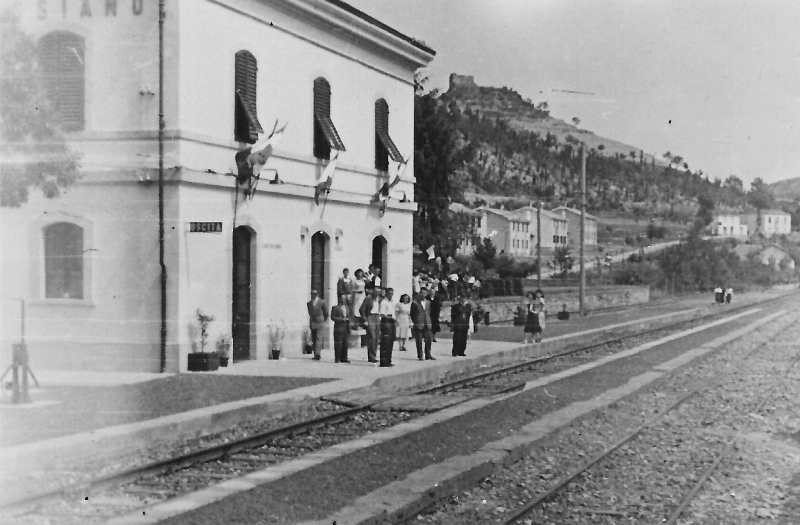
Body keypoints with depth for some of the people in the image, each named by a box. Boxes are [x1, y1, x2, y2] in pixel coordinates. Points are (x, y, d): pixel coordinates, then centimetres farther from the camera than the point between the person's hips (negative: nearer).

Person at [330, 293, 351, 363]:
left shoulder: (347, 308, 20)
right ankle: (337, 359, -5)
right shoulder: (335, 308, -1)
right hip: (338, 328, -6)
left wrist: (347, 319, 5)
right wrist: (342, 319, -14)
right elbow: (332, 317, -8)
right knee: (338, 344, -8)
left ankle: (344, 358, 10)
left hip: (346, 328, 6)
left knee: (345, 344, 5)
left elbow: (349, 316, 25)